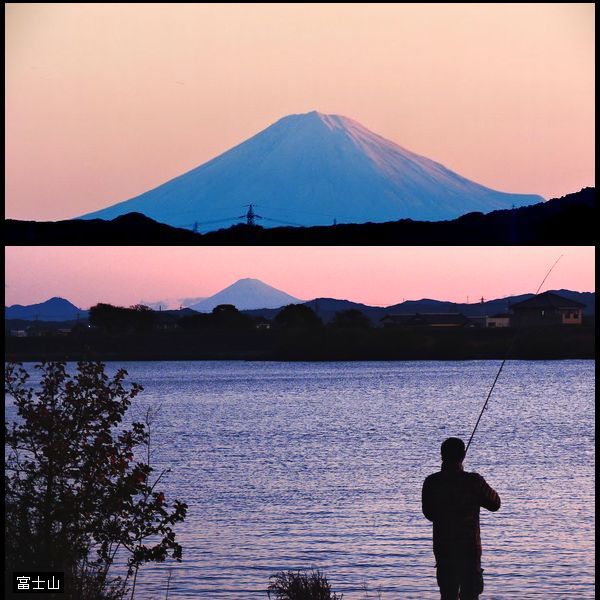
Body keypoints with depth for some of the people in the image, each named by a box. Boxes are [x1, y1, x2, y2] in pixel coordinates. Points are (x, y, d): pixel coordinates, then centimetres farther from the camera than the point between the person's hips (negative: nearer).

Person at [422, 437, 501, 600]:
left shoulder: (431, 483, -4)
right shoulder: (473, 481, -11)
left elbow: (429, 514, 8)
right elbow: (495, 504, 2)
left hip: (443, 548, 2)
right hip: (470, 548, -2)